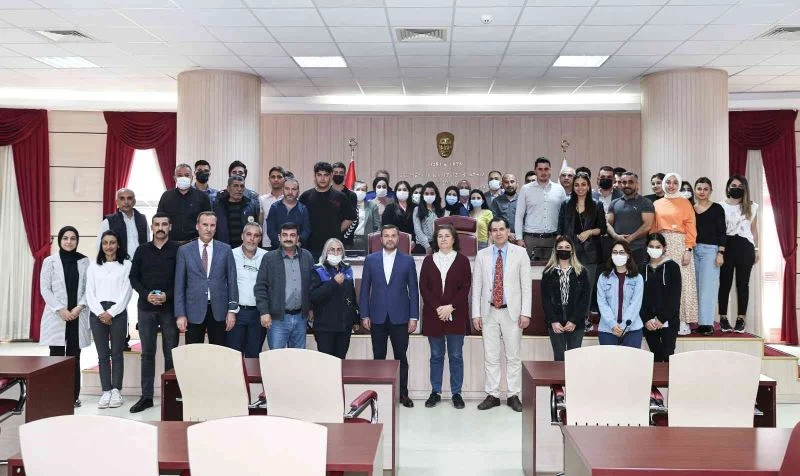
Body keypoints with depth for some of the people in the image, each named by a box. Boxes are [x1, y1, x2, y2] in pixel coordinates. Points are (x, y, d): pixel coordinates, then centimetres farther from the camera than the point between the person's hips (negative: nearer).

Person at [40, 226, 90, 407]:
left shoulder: (84, 261, 5)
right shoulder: (49, 261, 1)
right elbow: (44, 289, -2)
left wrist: (79, 307, -10)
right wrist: (60, 309, -11)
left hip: (78, 316, 1)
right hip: (56, 316, -1)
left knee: (74, 357, 5)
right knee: (57, 356, -2)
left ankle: (74, 395, 11)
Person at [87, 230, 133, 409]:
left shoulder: (126, 265, 3)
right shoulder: (93, 267, 11)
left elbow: (126, 292, -3)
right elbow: (89, 293, 5)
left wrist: (111, 312, -10)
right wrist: (101, 312, -8)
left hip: (118, 312, -2)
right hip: (97, 314, 2)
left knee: (117, 354, 2)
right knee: (102, 355, 4)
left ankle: (116, 391, 9)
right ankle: (106, 391, 8)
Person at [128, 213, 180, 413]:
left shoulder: (177, 250, -1)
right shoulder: (142, 250, 8)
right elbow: (134, 277, 7)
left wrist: (168, 295, -15)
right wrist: (146, 294, -9)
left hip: (170, 308, -2)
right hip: (146, 307, 3)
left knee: (171, 353, 3)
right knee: (147, 353, 6)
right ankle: (146, 396, 12)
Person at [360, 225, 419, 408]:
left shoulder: (408, 260, 2)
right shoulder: (370, 259, 4)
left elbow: (413, 290, 2)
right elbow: (365, 289, 5)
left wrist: (414, 317, -3)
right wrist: (364, 315, 0)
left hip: (400, 317, -1)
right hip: (377, 317, 1)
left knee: (401, 357, 6)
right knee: (378, 357, 7)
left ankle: (403, 393, 18)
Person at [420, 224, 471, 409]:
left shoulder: (462, 260, 3)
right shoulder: (428, 260, 7)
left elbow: (465, 287, -3)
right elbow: (423, 287, 1)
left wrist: (450, 307, -13)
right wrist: (437, 308, -10)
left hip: (456, 315, -1)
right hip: (433, 315, 1)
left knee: (456, 355, 4)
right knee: (436, 355, 8)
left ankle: (456, 393, 13)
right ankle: (435, 392, 16)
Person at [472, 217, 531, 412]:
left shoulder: (520, 253, 1)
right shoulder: (482, 255, 6)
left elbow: (526, 285, -1)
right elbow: (476, 286, 5)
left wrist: (525, 312, -7)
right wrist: (476, 314, 0)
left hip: (512, 312, -2)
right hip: (489, 312, 2)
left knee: (513, 356, 4)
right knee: (490, 356, 6)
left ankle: (513, 396, 13)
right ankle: (492, 395, 14)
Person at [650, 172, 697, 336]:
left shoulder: (685, 203, 4)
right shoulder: (657, 204, 14)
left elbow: (691, 228, -2)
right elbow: (652, 227, 11)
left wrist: (688, 250, -10)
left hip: (680, 245, -3)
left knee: (681, 282, -5)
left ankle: (683, 321, -1)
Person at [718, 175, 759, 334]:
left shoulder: (751, 207, 10)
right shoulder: (721, 206, 2)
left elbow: (754, 229, 16)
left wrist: (756, 249, 12)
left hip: (745, 247, 2)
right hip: (727, 246, -2)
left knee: (743, 283, 4)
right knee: (725, 283, 1)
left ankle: (741, 319, 10)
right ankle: (723, 318, 8)